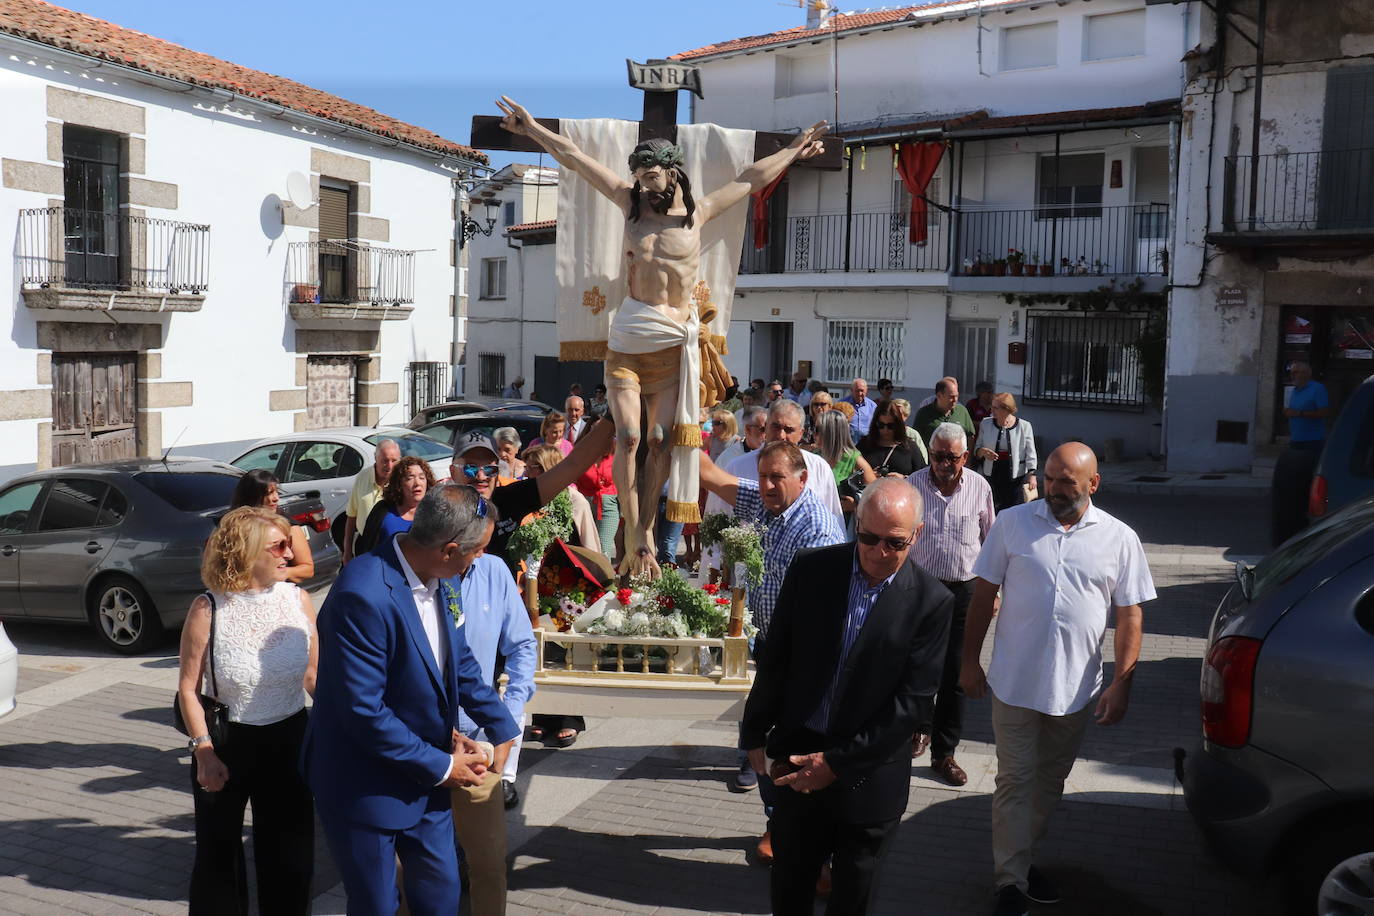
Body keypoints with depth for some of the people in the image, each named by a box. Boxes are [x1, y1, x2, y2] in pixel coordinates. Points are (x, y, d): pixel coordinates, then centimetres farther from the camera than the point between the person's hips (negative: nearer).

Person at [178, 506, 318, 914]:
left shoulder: (298, 600, -6)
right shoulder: (208, 610, -13)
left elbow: (313, 675, 2)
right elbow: (188, 688, -9)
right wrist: (203, 752, -16)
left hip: (289, 740, 2)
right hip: (225, 743, -2)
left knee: (291, 854, 12)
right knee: (219, 854, 15)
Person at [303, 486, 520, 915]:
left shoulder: (442, 579, -5)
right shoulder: (363, 594, -30)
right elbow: (364, 712, -27)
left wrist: (502, 727, 4)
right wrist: (441, 766, -18)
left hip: (426, 776, 7)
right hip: (367, 786, -7)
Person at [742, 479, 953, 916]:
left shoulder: (931, 602, -13)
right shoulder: (811, 568, -6)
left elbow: (911, 698, -13)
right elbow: (776, 658, 3)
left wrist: (838, 762, -15)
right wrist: (755, 733, 7)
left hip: (869, 774, -1)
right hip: (799, 754, 2)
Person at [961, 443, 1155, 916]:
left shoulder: (1119, 539, -2)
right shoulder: (1012, 523, -4)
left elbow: (1129, 616, 0)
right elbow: (983, 594, 1)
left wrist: (1121, 684, -7)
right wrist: (969, 660, 1)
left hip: (1077, 688, 2)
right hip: (1015, 682, -2)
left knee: (1050, 781, 16)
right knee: (1016, 780, 3)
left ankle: (1021, 860, 35)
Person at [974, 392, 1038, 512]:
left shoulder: (1024, 426, -3)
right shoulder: (986, 424, 4)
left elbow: (1030, 454, 1)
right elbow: (976, 449, 11)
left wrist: (1032, 474, -10)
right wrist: (982, 451, -12)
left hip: (1016, 478, -2)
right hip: (992, 476, 3)